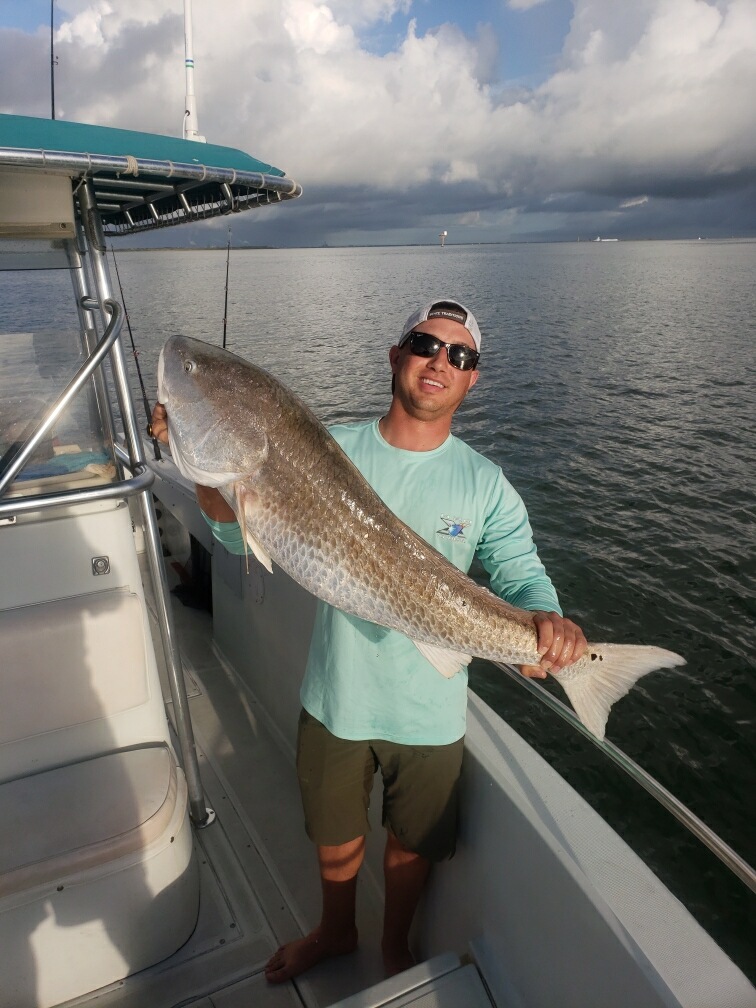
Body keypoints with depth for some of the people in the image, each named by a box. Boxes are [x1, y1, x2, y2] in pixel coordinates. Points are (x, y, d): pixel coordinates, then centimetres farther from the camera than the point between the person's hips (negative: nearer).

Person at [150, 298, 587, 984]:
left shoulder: (484, 484, -9)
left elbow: (521, 574, -12)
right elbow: (244, 534, -7)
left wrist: (548, 620, -35)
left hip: (428, 713, 0)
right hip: (336, 697, 1)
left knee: (413, 845, 22)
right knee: (334, 836, 25)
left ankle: (396, 947, 55)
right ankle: (336, 932, 58)